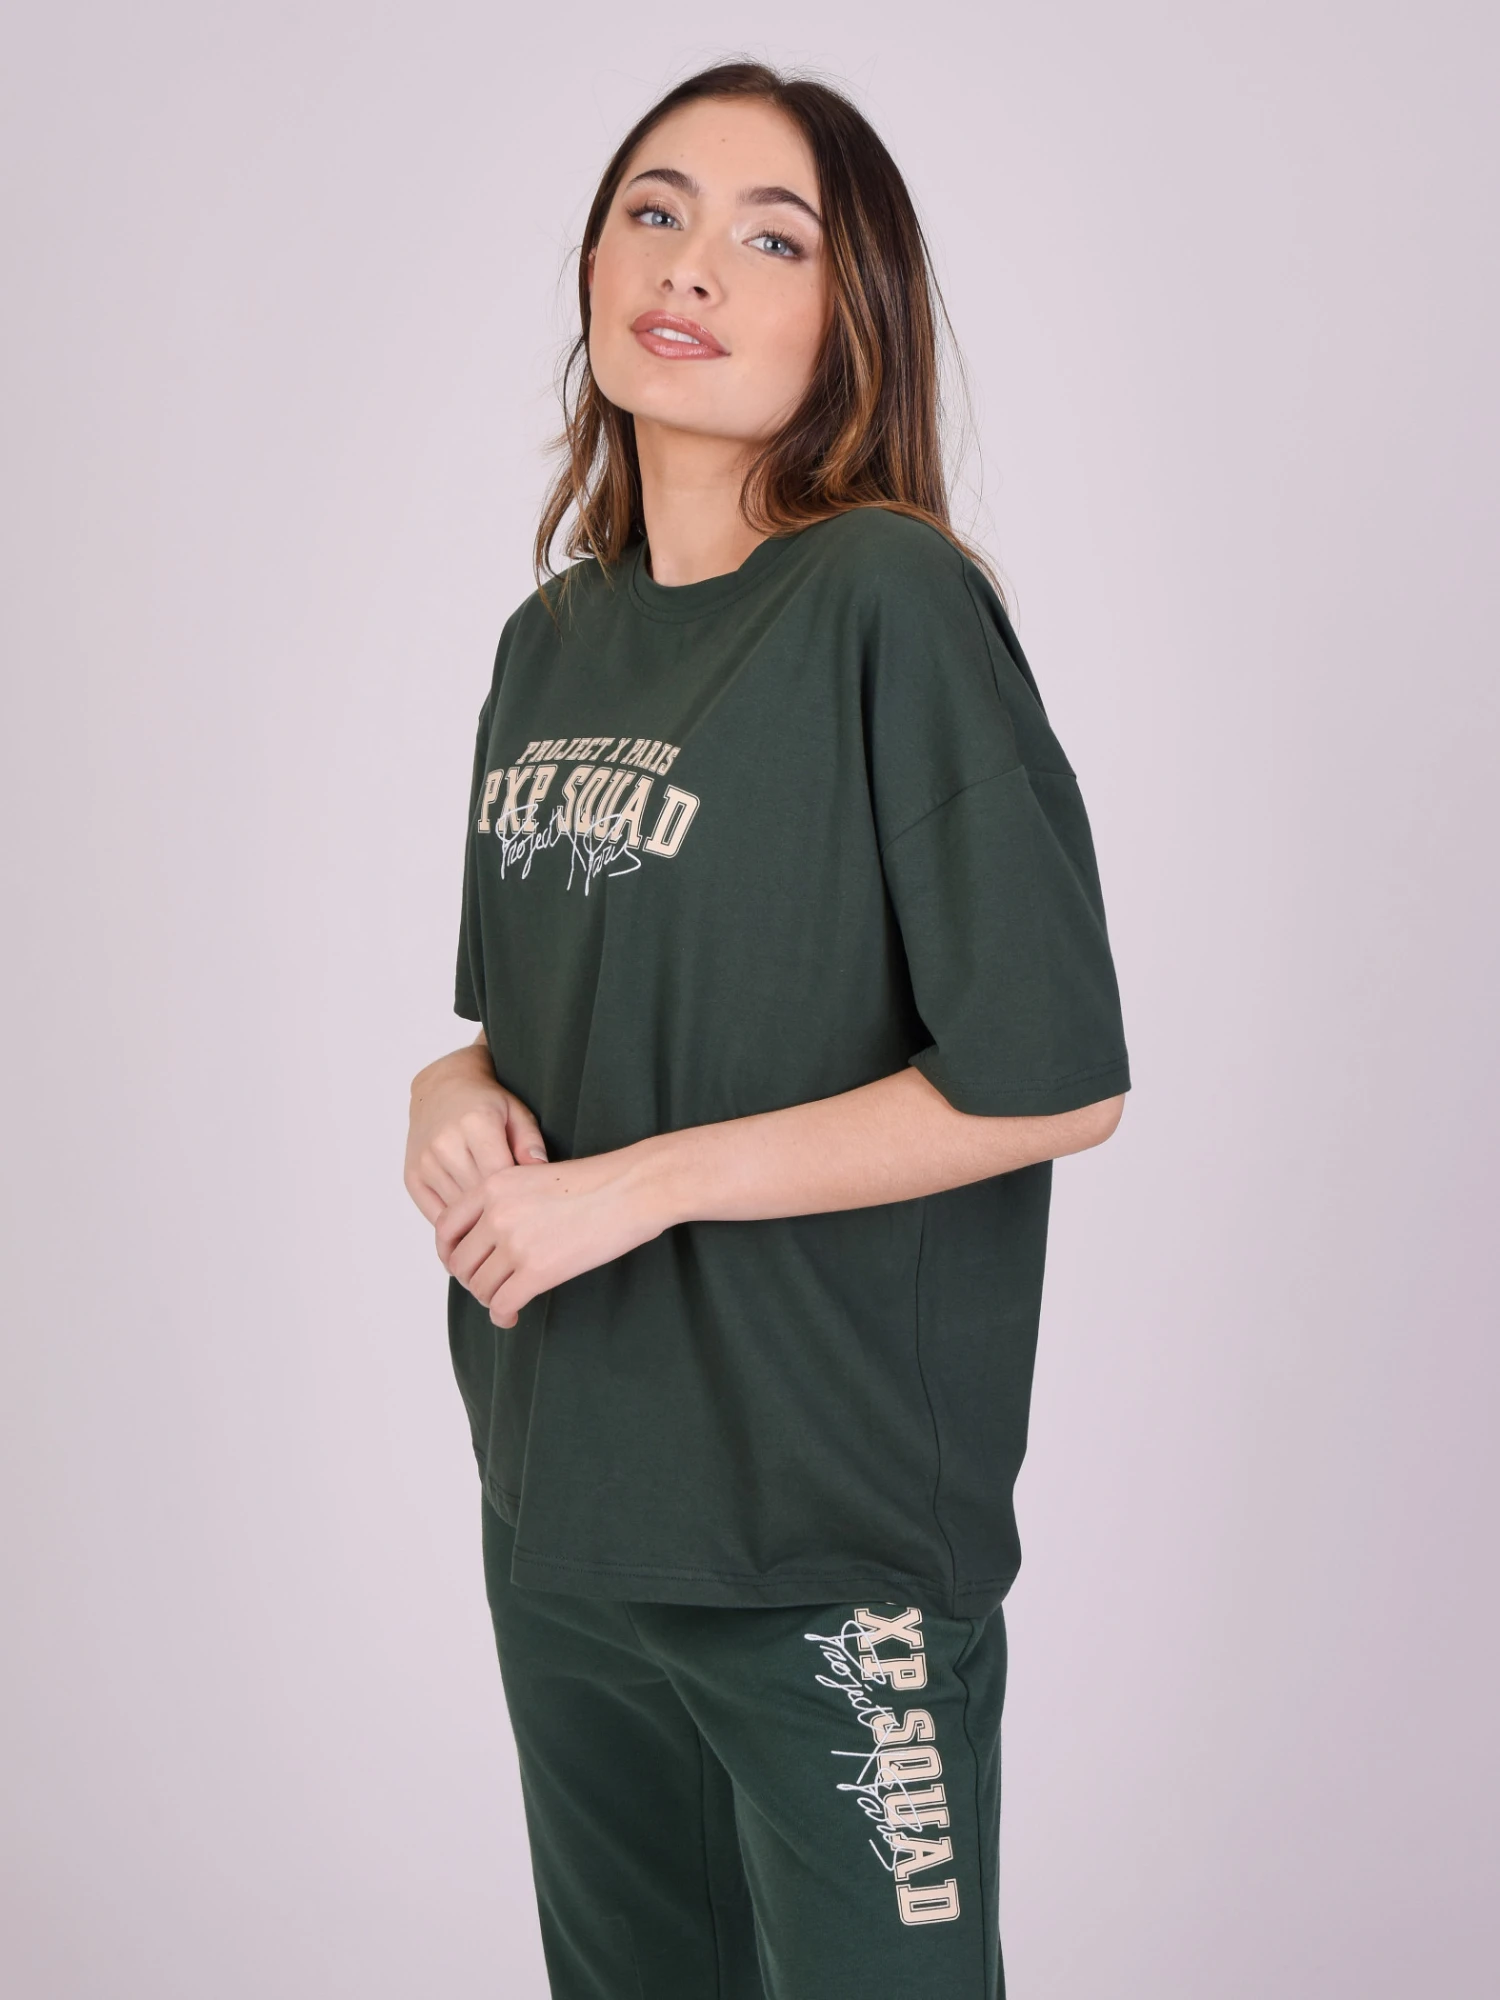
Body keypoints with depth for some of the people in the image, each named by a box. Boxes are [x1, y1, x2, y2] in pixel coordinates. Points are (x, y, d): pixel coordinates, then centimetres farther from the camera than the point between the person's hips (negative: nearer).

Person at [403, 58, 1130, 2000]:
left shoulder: (890, 600, -15)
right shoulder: (548, 638, 7)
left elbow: (1055, 1083, -19)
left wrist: (635, 1187, -17)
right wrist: (457, 1093, -5)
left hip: (829, 1532, -6)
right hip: (557, 1500, 7)